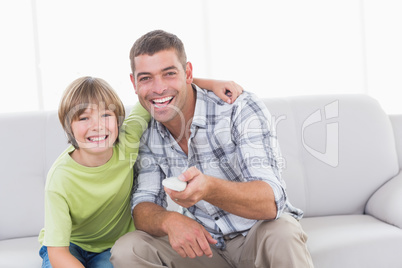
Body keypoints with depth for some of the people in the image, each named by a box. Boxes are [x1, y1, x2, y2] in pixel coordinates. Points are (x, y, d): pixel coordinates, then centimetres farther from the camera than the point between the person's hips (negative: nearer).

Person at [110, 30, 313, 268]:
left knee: (282, 233, -38)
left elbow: (270, 201, -29)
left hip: (256, 233, -5)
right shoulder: (147, 135, -4)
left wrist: (208, 188, -50)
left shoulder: (241, 109, -19)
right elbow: (143, 208, -5)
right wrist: (170, 220, -30)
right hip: (204, 242, 5)